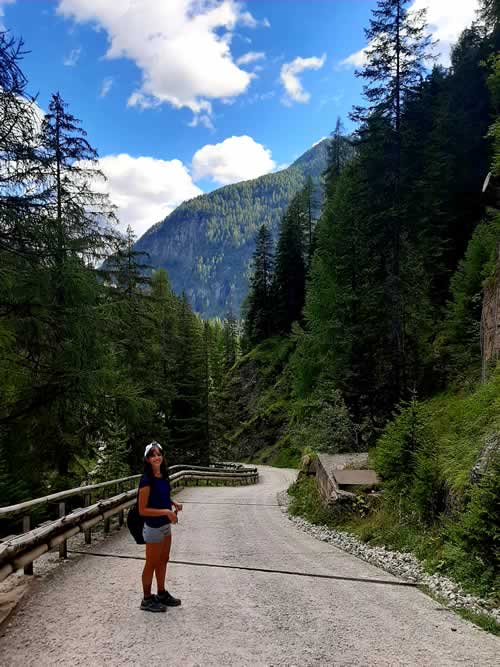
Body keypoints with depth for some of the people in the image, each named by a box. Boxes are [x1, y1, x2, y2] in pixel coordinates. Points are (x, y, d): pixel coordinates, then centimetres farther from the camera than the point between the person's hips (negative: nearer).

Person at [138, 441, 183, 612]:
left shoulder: (163, 476, -1)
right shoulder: (147, 481, -23)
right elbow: (142, 510, -23)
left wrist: (173, 503, -1)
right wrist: (166, 511, -26)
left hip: (165, 525, 7)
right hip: (153, 528, -7)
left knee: (163, 561, 20)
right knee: (152, 564, 8)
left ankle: (162, 594, 37)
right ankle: (147, 600, 24)